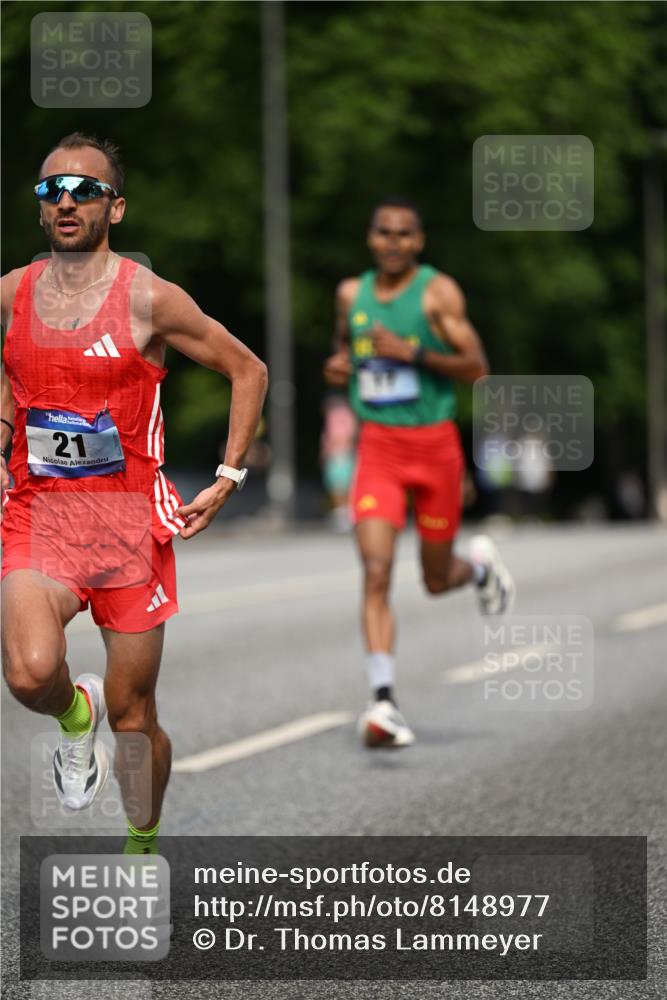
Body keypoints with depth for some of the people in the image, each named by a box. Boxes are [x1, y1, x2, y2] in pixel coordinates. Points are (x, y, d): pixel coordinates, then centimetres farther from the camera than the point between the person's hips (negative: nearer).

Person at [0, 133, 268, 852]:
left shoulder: (150, 299, -7)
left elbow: (248, 371, 5)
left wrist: (227, 478, 0)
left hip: (129, 522, -1)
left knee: (132, 716, 7)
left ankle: (143, 850, 31)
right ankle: (76, 716, 10)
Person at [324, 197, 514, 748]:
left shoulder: (438, 291, -6)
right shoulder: (352, 293, 6)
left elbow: (477, 368, -10)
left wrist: (412, 354, -21)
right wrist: (339, 364, 3)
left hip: (434, 444, -2)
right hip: (378, 448, 2)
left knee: (437, 580, 11)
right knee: (376, 574, -15)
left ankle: (480, 564, 48)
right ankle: (384, 700, -18)